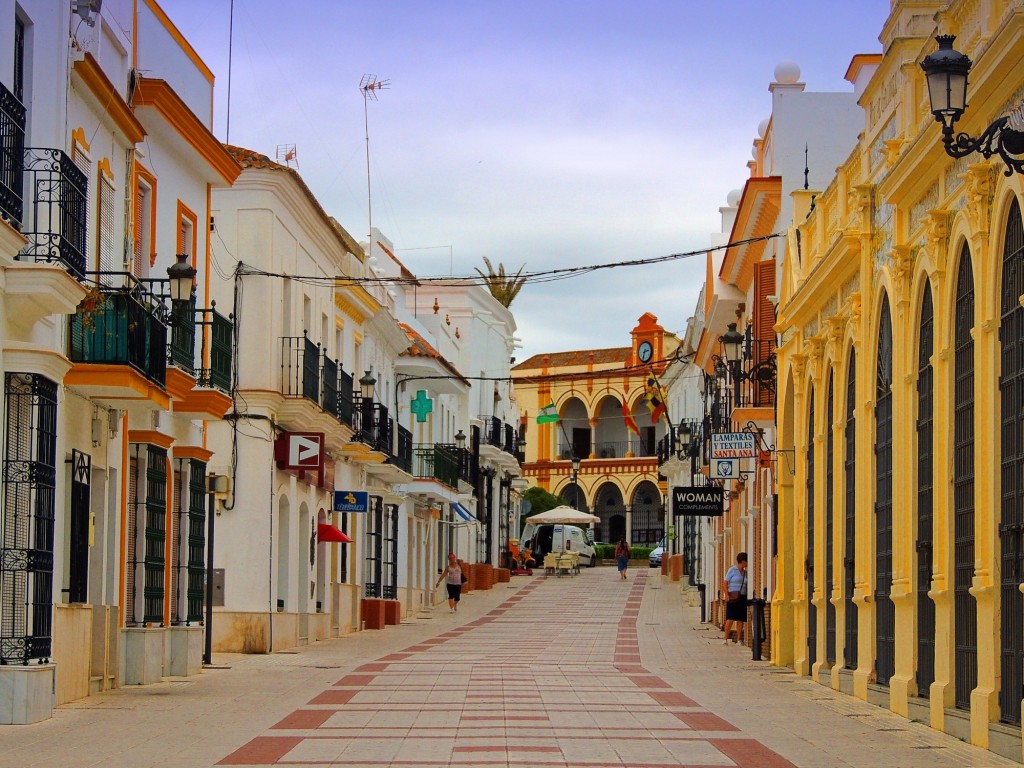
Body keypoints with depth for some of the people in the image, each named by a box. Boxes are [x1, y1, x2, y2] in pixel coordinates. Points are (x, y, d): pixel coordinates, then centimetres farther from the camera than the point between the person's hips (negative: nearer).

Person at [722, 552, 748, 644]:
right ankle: (726, 638, -7)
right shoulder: (732, 570, -2)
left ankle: (738, 639, 8)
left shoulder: (745, 572, 15)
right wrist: (727, 595, -14)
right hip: (733, 598, -5)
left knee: (741, 619, 3)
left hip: (742, 598, 6)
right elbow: (725, 583, -4)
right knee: (730, 618, -11)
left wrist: (748, 597, 6)